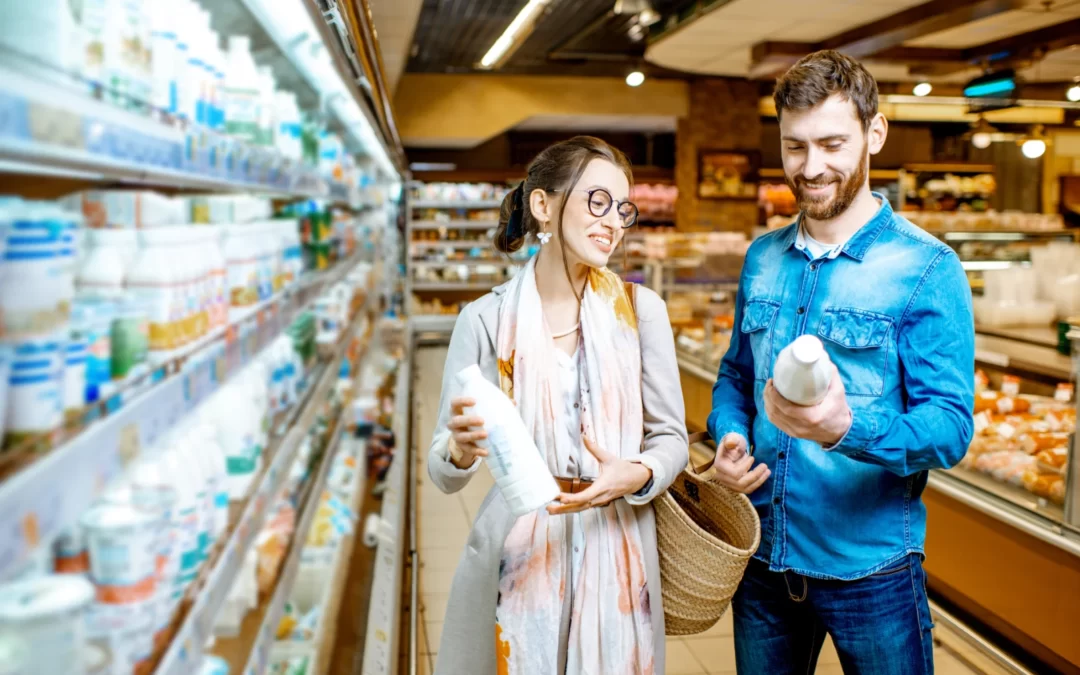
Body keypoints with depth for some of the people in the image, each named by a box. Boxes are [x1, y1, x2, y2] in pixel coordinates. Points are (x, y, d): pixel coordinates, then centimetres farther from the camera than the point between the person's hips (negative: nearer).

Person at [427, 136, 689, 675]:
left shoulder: (641, 310, -3)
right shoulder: (485, 320, -6)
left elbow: (671, 438, 2)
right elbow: (444, 475, -5)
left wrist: (636, 475, -19)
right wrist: (461, 450, -27)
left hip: (616, 555, 1)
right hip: (518, 555, -1)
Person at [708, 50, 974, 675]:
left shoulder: (928, 269, -12)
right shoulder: (763, 259, 4)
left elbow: (950, 426, -16)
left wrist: (847, 428, -35)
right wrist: (729, 436, -7)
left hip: (869, 568, -4)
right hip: (763, 555, 5)